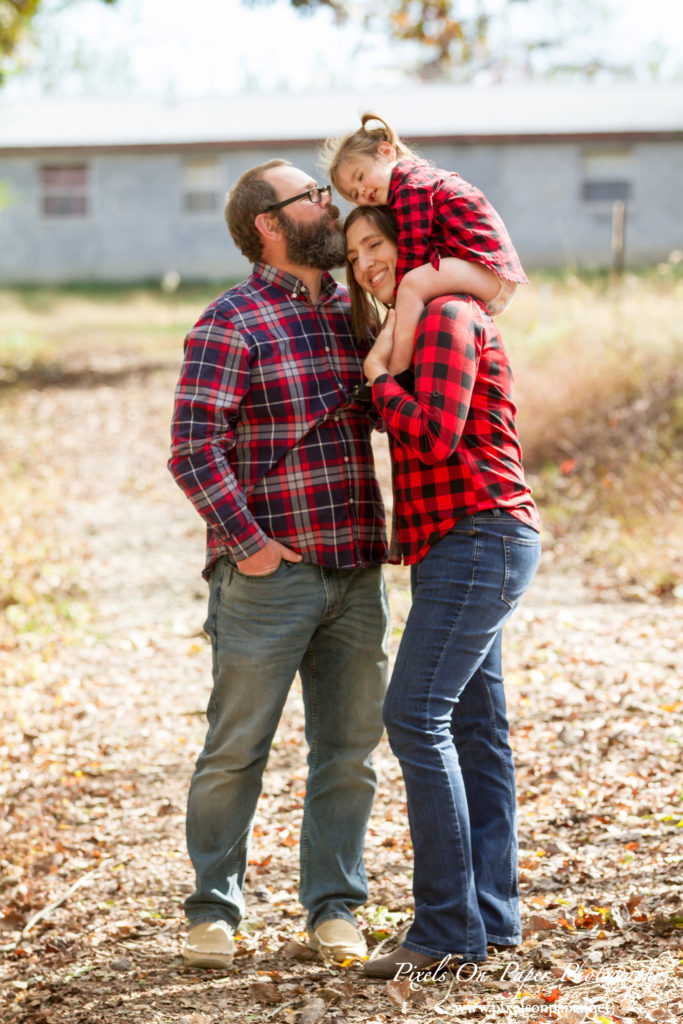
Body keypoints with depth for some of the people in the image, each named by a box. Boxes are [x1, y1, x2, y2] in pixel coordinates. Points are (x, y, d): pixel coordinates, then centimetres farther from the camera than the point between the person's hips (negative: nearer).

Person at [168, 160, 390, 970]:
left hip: (356, 571, 6)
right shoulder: (231, 324, -7)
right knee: (237, 748, 2)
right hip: (269, 571, -6)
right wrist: (247, 543, -16)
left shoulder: (351, 312, 14)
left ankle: (333, 907, 20)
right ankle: (214, 908, 16)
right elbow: (193, 448, -15)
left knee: (349, 749, 9)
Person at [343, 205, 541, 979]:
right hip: (458, 547, 11)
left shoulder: (448, 316, -10)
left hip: (479, 538, -11)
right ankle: (490, 913, 13)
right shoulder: (424, 326, 21)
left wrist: (378, 373, -8)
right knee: (473, 727, 9)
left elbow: (435, 435, -20)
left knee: (416, 717, -15)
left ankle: (447, 928, -14)